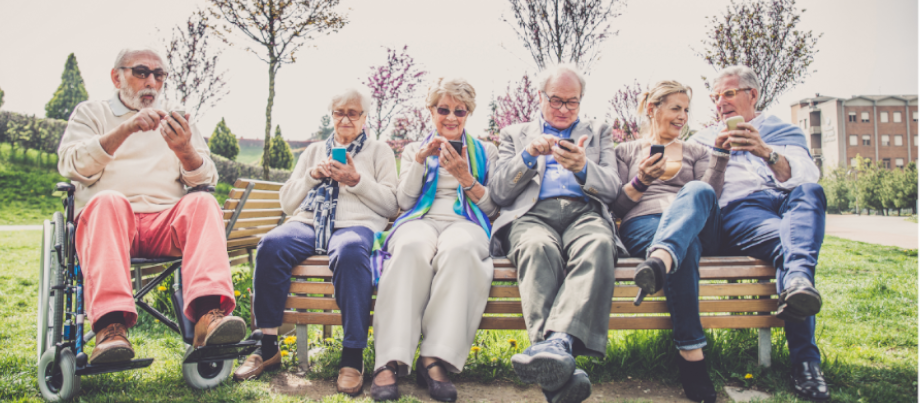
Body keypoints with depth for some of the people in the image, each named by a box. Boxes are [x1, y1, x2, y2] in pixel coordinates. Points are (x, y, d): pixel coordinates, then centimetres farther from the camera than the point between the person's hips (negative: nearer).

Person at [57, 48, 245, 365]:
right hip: (107, 219, -1)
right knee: (109, 200, -35)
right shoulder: (90, 113, 20)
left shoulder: (175, 121, 25)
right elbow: (72, 165, 0)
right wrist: (124, 130, -15)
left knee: (203, 202, -29)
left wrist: (184, 151, -11)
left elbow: (206, 180, 12)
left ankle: (209, 313, -47)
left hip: (166, 224, 2)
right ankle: (111, 325, -46)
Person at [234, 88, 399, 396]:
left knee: (349, 252, -40)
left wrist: (357, 180, -5)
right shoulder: (314, 151, 29)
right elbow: (287, 202, 21)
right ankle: (268, 347, -21)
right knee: (271, 244, -31)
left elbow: (391, 205, 8)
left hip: (355, 225, -3)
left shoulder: (379, 151, 21)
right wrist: (312, 175, 5)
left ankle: (353, 356, -35)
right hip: (307, 223, 3)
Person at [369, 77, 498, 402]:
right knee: (413, 247, -40)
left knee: (459, 248, -41)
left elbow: (493, 207, 14)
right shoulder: (413, 149, 27)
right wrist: (420, 160, 0)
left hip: (466, 223, 0)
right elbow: (404, 201, 13)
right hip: (421, 220, 1)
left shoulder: (485, 152, 25)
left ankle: (435, 360, -44)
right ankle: (390, 362, -46)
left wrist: (464, 177, -2)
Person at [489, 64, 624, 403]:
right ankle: (559, 371, -55)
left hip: (584, 213, 1)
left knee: (599, 246, -38)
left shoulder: (598, 133, 30)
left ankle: (558, 341, -57)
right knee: (538, 247, -39)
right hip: (532, 214, -1)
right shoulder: (515, 134, 28)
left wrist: (583, 167, -9)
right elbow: (497, 193, 15)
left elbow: (613, 188, 14)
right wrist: (528, 156, -3)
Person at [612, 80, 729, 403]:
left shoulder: (695, 151, 31)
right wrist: (641, 181, -3)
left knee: (697, 191, -37)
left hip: (697, 227, 2)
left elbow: (710, 194, 12)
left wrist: (721, 153, 2)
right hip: (641, 224, -1)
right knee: (685, 247, -40)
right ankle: (692, 354, -46)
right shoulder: (626, 151, 25)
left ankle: (659, 262, -66)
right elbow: (615, 207, 14)